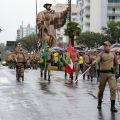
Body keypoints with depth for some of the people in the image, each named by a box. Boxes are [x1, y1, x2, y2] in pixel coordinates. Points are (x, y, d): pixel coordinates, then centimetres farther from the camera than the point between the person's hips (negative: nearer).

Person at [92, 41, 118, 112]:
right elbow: (97, 60, -20)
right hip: (103, 73, -1)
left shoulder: (113, 54, 9)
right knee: (101, 89, 8)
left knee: (113, 88, -11)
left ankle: (113, 106, -9)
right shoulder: (101, 54, -1)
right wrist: (94, 62, -42)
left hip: (111, 74, 1)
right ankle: (99, 103, 29)